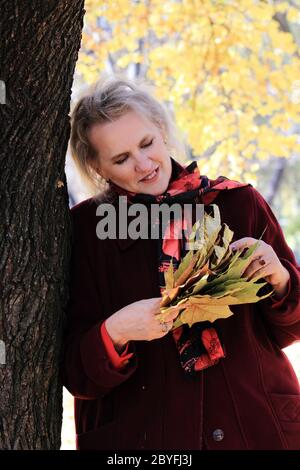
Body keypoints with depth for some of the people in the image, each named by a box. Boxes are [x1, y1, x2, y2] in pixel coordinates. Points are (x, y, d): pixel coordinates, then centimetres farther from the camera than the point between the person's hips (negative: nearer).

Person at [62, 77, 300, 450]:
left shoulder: (239, 203, -3)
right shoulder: (83, 230, -5)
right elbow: (75, 375, -6)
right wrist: (114, 333, -26)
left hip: (257, 428, 2)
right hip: (143, 434, -1)